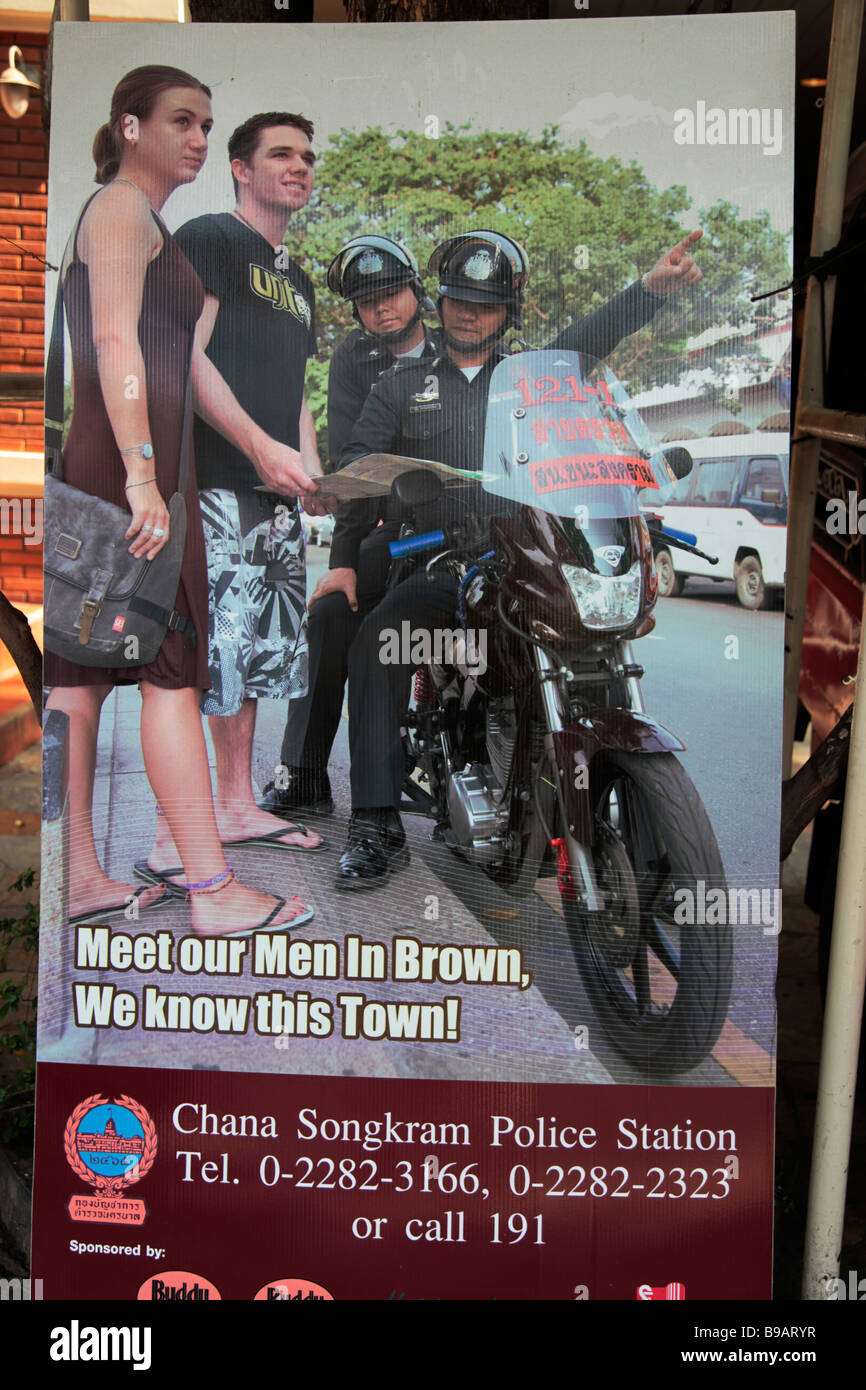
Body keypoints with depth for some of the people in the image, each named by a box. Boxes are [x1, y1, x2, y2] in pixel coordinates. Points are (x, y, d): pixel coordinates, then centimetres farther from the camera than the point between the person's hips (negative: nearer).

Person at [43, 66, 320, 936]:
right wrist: (142, 472, -25)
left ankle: (79, 878, 16)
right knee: (172, 671, -9)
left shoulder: (145, 220, 28)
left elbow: (185, 360, 26)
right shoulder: (121, 207, -3)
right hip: (129, 467, -10)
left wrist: (262, 448, 23)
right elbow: (114, 340, -17)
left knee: (81, 673, 7)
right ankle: (213, 892, -3)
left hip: (107, 471, 10)